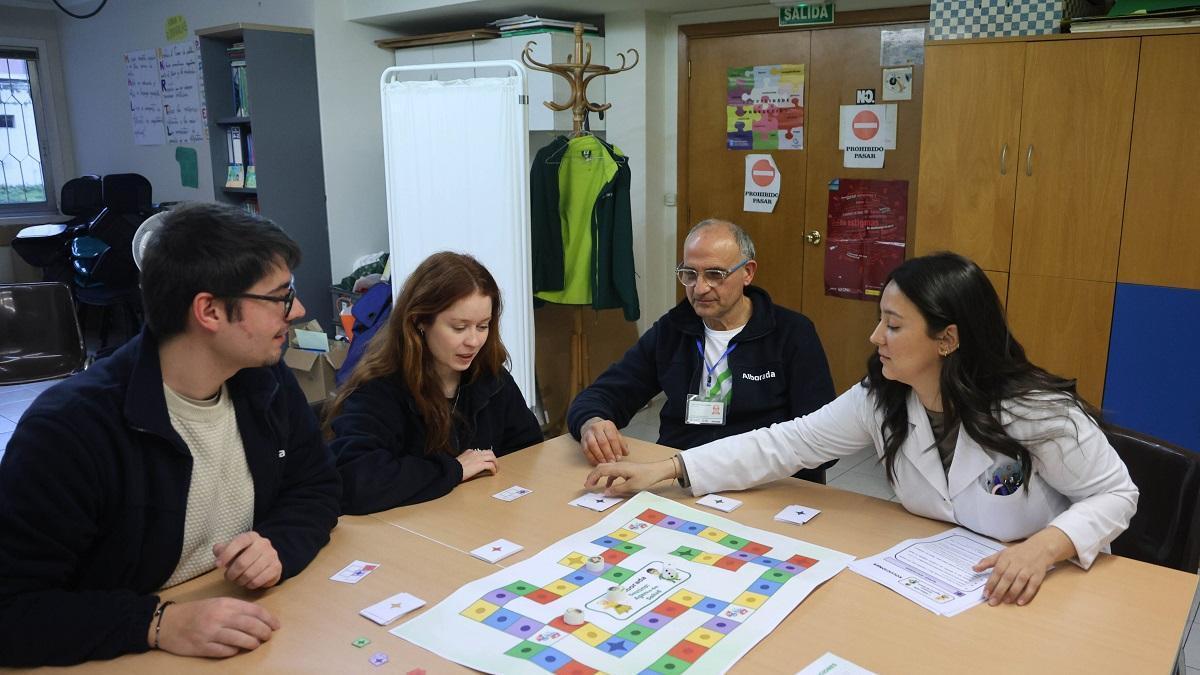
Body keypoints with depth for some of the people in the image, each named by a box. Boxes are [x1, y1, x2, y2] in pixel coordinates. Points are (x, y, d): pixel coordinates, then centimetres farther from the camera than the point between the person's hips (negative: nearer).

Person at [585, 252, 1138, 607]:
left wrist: (1045, 546, -31)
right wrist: (666, 470, -14)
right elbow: (786, 444, -8)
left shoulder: (1035, 411, -21)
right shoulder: (879, 399, -9)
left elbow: (1115, 495, -10)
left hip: (1040, 590, -2)